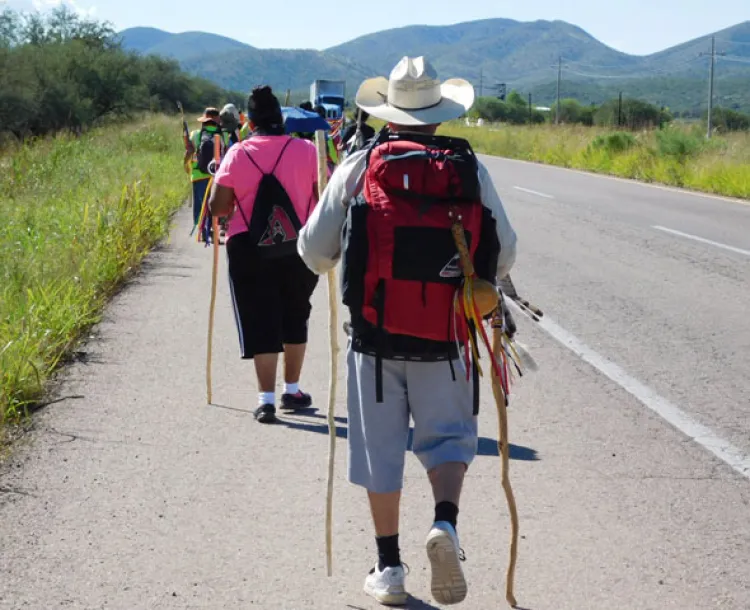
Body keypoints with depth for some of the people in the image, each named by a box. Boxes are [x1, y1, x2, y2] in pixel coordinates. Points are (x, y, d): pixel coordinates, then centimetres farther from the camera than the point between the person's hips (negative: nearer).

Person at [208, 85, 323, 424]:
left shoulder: (237, 154, -4)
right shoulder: (306, 150, -4)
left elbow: (217, 207, -3)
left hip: (248, 248, -1)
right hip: (299, 247, 1)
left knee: (259, 323, 3)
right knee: (295, 318, 19)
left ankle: (266, 398, -6)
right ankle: (292, 390, 28)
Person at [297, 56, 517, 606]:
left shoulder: (359, 166, -2)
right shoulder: (470, 168, 0)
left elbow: (315, 250, 2)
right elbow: (505, 251, 3)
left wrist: (331, 263, 25)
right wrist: (478, 282, 24)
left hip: (375, 334, 0)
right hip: (446, 339, 0)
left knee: (380, 449, 11)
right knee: (447, 436, 13)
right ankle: (446, 523, -13)